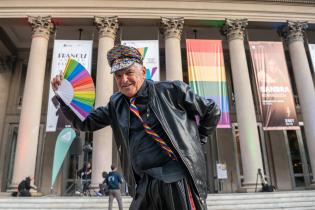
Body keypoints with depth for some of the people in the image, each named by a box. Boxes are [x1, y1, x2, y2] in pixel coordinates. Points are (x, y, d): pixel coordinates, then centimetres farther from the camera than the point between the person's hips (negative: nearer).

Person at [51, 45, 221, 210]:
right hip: (145, 184, 5)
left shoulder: (170, 90, -5)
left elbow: (211, 110, 4)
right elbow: (85, 122, 13)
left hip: (179, 180, -4)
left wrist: (196, 140, 6)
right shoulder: (116, 104, 9)